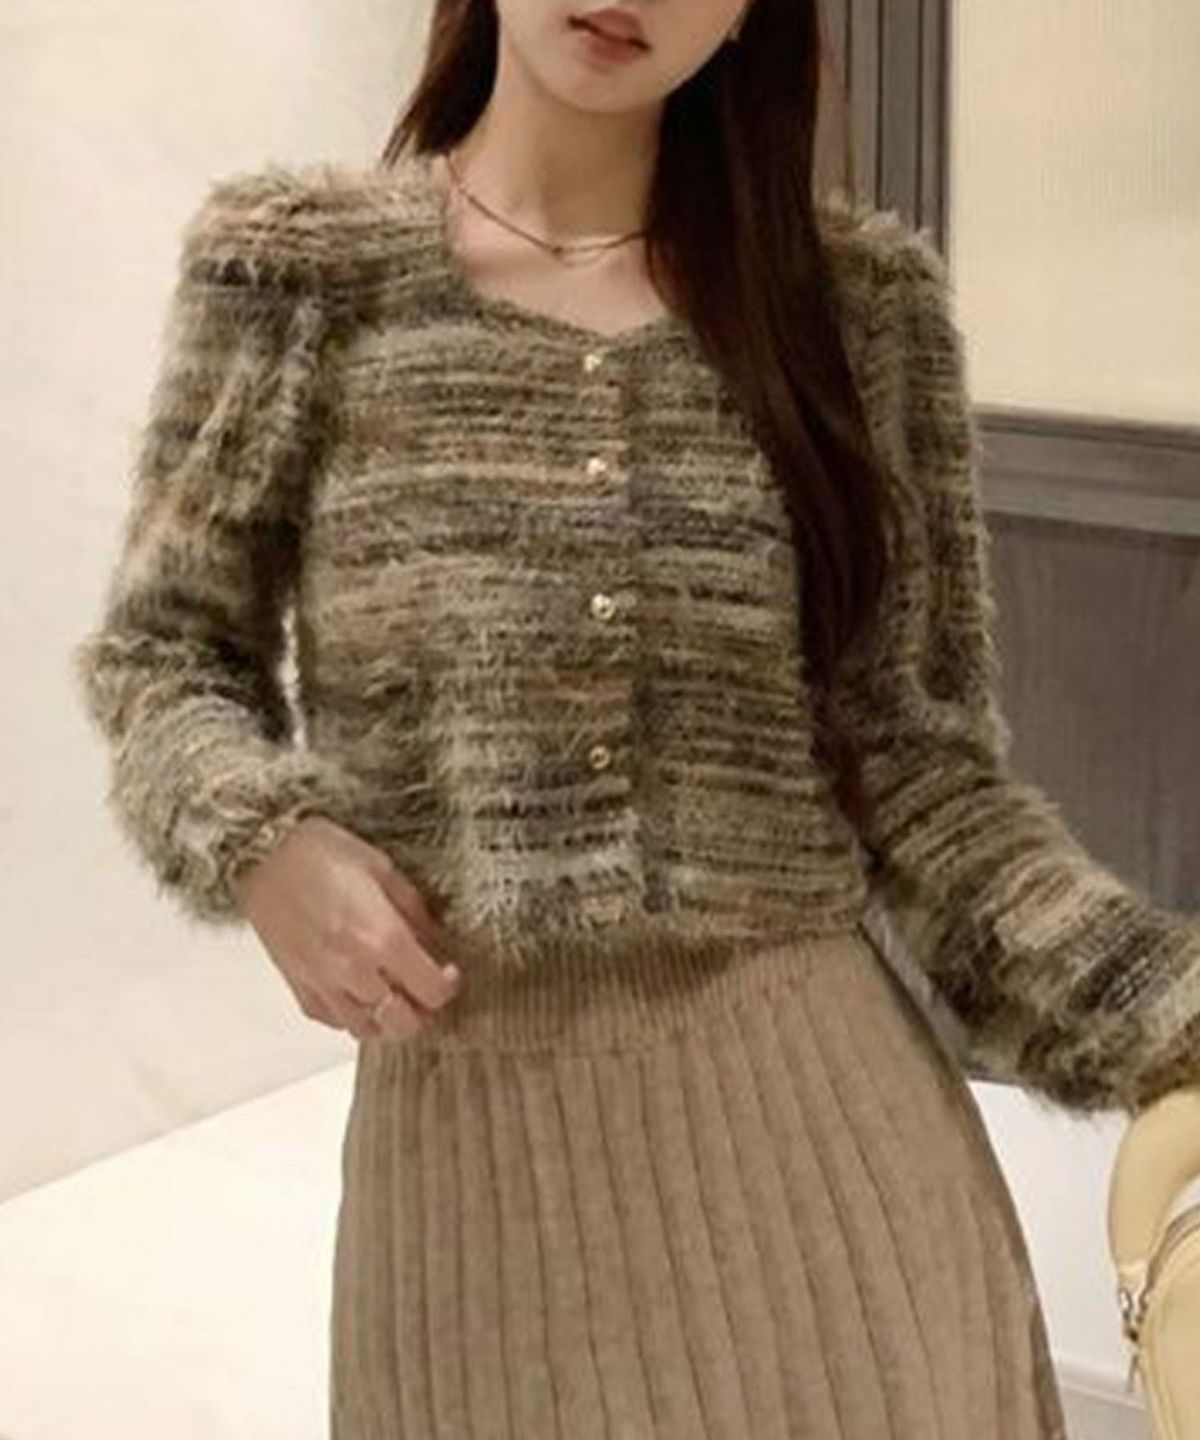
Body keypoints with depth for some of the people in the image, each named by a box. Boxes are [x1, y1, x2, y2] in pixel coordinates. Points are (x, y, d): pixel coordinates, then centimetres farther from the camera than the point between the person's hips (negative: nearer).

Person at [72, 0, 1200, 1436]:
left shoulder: (862, 299, 2)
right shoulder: (301, 268, 0)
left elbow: (916, 763, 3)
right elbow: (166, 653, 8)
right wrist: (261, 840, -13)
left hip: (821, 1108, 1)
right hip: (472, 1131, 0)